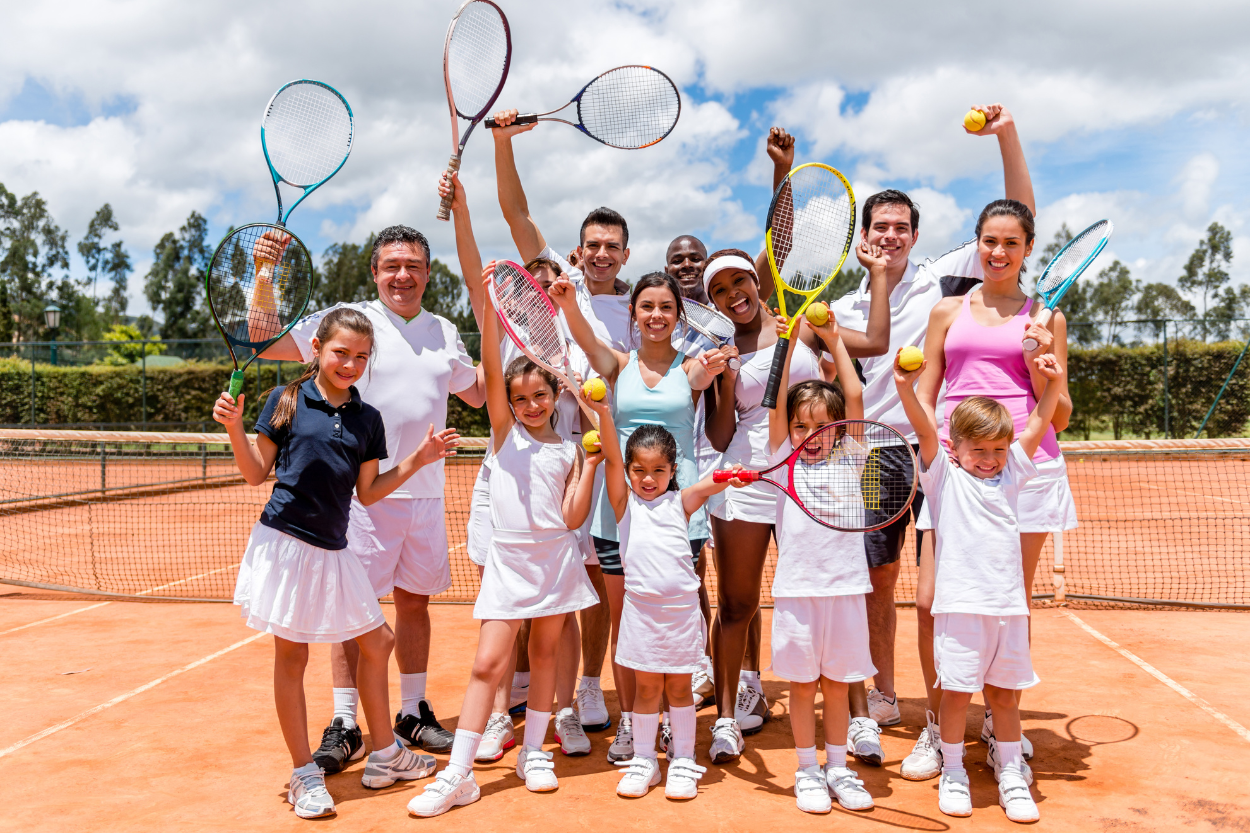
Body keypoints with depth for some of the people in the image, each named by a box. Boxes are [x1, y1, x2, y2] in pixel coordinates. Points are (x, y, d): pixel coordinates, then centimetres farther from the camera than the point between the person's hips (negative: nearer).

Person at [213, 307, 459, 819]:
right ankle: (305, 775, 19)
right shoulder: (287, 400, -3)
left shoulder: (367, 419, 6)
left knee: (377, 641, 10)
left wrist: (418, 459, 3)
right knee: (291, 656, 3)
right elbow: (256, 474, 1)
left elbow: (367, 493, 9)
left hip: (333, 550, 5)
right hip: (284, 541, -4)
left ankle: (384, 757, 27)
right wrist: (234, 427, -13)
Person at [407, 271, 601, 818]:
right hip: (508, 560, -1)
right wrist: (488, 304, -19)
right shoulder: (505, 431, 2)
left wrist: (590, 463, -9)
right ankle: (457, 775, 2)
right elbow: (491, 368, -11)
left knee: (544, 653, 12)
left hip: (555, 557, 1)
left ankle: (533, 753, 28)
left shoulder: (569, 451, 4)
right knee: (489, 663, -4)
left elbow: (573, 517, -4)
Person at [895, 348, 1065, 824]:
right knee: (957, 690, 2)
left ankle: (1011, 774, 25)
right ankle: (952, 773, 18)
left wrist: (1054, 382, -4)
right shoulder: (944, 476, 2)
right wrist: (906, 389, -26)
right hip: (960, 602, -4)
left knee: (1004, 692, 12)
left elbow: (1039, 425, 9)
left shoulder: (1012, 473, 14)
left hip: (1008, 603, 4)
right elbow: (926, 431, -12)